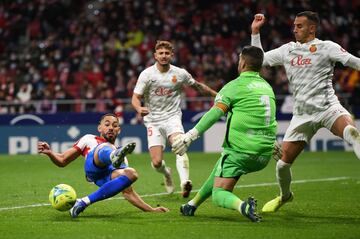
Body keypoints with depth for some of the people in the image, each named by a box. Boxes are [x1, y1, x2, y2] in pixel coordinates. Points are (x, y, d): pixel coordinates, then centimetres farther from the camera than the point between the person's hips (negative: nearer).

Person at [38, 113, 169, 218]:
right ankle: (115, 157, -73)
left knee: (131, 174, -31)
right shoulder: (89, 139, 33)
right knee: (105, 147, -31)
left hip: (106, 177, 3)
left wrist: (151, 209, 23)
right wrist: (49, 152, 4)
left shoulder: (123, 158, 39)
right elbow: (62, 161, 27)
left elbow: (128, 193, 34)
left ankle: (83, 203, -27)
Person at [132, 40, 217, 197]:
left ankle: (184, 182, -42)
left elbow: (198, 86, 19)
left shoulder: (180, 74, 1)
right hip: (153, 121, 0)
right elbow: (135, 98, -7)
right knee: (156, 163, -9)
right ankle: (166, 173, 27)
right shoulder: (147, 74, -5)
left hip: (172, 118, 0)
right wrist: (139, 109, -29)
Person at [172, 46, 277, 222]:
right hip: (264, 155, 7)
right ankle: (192, 205, 39)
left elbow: (215, 113, -17)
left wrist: (191, 135, -20)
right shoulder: (267, 87, 15)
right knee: (220, 170, 31)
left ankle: (243, 206, -34)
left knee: (219, 194, -4)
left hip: (240, 150, -7)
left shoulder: (235, 86, -6)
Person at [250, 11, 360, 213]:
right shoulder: (287, 50, 14)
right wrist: (255, 32, 16)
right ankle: (285, 195, 31)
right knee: (283, 162, 2)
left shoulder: (326, 47, -1)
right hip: (302, 114, 4)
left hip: (327, 107, -4)